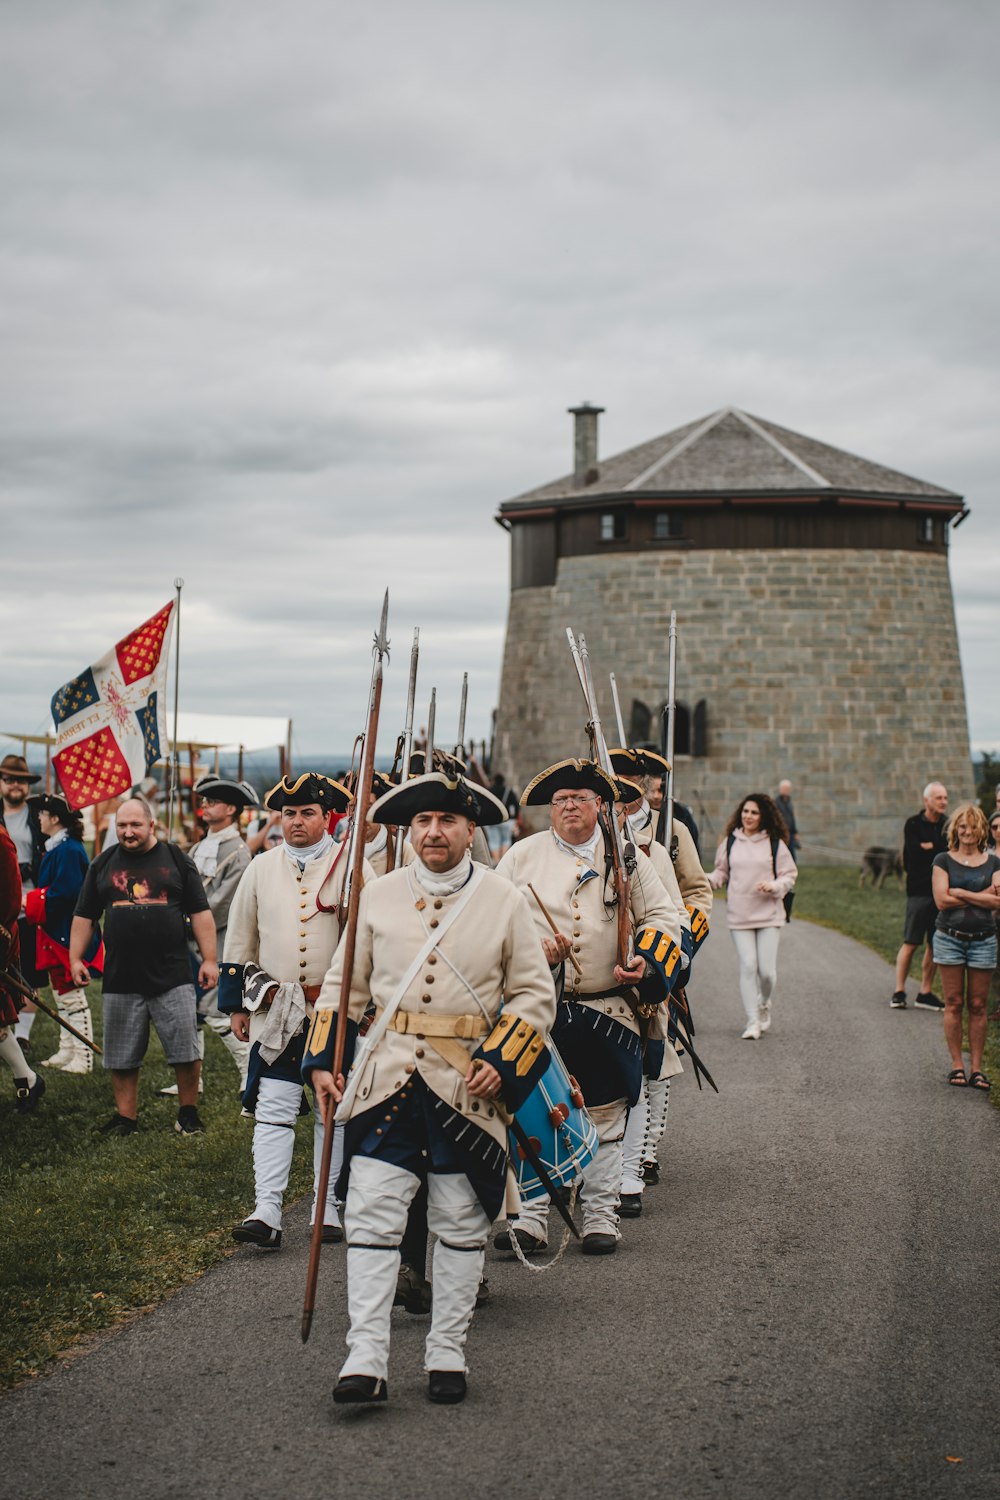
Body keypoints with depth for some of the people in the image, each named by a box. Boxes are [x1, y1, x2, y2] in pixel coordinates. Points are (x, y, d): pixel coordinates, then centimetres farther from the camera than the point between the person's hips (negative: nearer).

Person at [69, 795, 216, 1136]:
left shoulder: (176, 860, 5)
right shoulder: (103, 864, 10)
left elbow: (200, 913, 5)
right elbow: (84, 917, 14)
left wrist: (209, 960, -1)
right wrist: (75, 958, 5)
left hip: (172, 977, -2)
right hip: (121, 980, 2)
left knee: (186, 1051, -1)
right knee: (121, 1056, 7)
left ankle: (189, 1113, 14)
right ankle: (126, 1117, 19)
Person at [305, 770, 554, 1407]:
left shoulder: (505, 901, 1)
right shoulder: (378, 896, 6)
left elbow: (536, 994, 3)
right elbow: (344, 985, 13)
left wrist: (501, 1060, -11)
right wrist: (323, 1060, 4)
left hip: (468, 1084, -1)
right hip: (387, 1080, 1)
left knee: (463, 1224, 7)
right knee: (372, 1218, -6)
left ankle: (449, 1356, 19)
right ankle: (366, 1361, -4)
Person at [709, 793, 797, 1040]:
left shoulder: (775, 844, 2)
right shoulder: (730, 842, 7)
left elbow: (789, 875, 6)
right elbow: (722, 872, 17)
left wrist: (774, 886, -13)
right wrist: (709, 881, -4)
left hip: (769, 914, -1)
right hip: (739, 916, 1)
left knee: (767, 969, -4)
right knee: (748, 966, -7)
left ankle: (765, 1007, 26)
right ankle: (752, 1021, 0)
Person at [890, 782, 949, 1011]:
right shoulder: (913, 824, -1)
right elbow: (913, 853, -14)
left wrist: (928, 847, -9)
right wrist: (940, 848, -7)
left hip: (942, 891, 4)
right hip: (920, 891, -4)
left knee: (934, 945, 6)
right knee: (911, 943, -4)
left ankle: (925, 993, 12)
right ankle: (899, 991, 3)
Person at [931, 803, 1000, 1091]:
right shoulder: (943, 861, 3)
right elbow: (941, 900, -10)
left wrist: (961, 893, -11)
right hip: (949, 938, -1)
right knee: (954, 1003, 0)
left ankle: (976, 1067, 8)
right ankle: (957, 1065, 6)